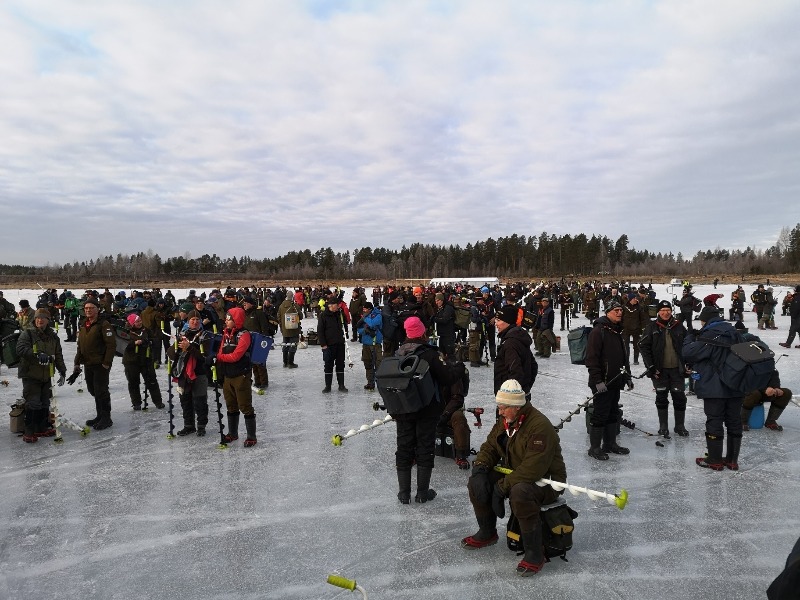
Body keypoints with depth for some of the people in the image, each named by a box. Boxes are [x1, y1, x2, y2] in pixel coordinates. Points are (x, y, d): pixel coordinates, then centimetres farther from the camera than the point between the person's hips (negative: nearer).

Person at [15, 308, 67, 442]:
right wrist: (38, 355, -32)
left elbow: (58, 356, 16)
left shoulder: (53, 336, 11)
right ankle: (29, 432, 0)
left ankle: (42, 428, 22)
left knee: (45, 404, 11)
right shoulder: (27, 333, -5)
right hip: (30, 375, -5)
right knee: (33, 404, -9)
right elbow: (21, 349, -20)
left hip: (46, 376, 5)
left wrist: (62, 371, 11)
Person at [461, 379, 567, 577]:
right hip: (513, 475, 8)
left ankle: (535, 554, -22)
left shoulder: (540, 426, -27)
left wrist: (502, 487, -28)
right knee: (477, 482, -4)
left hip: (545, 481, -8)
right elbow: (489, 448, 6)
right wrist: (480, 469, -15)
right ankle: (487, 533, 17)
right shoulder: (504, 422, 1)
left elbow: (532, 469, -33)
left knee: (520, 492, -38)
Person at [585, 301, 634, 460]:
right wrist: (597, 381, -23)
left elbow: (623, 356, 26)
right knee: (600, 415, -3)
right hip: (602, 383, -9)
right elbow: (591, 358, -20)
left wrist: (627, 376, 22)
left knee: (613, 414, 17)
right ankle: (594, 447, 7)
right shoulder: (598, 331, -15)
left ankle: (610, 444, 29)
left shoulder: (617, 332, 15)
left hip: (615, 381, 9)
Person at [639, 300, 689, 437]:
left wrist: (687, 364, 6)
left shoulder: (679, 327, 3)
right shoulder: (652, 327, -3)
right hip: (660, 369, -1)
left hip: (677, 369, 1)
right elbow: (644, 346, -4)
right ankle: (663, 426, 18)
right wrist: (650, 366, -9)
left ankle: (680, 425, 19)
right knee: (661, 397, 7)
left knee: (679, 397, 5)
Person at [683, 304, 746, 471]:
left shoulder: (709, 335, -16)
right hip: (736, 387, 7)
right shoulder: (734, 332, 7)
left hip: (715, 388, -7)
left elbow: (689, 353, -15)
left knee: (714, 422, 2)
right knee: (734, 422, 13)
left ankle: (715, 460, 10)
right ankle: (732, 460, 21)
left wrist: (690, 339, 1)